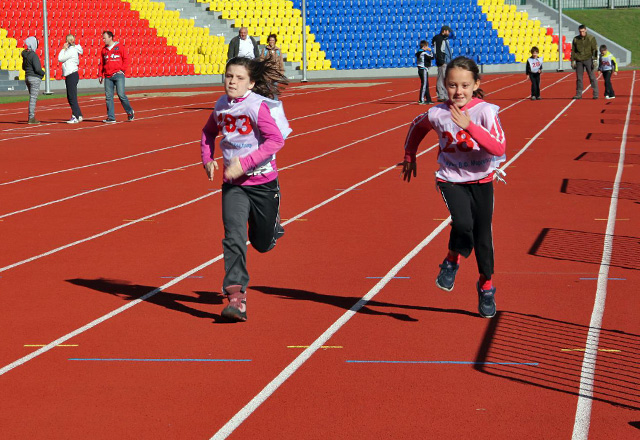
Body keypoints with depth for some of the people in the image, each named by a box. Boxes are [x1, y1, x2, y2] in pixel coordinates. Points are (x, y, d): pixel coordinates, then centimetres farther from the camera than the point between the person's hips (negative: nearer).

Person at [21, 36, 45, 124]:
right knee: (33, 98, -5)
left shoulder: (25, 54, 8)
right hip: (35, 78, -9)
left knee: (32, 98, 17)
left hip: (27, 77, 9)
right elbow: (37, 69, -22)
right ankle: (31, 118, -5)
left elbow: (24, 67, 19)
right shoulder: (33, 55, -18)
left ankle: (31, 117, 20)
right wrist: (43, 73, -4)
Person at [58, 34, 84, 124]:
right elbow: (62, 59, 18)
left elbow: (60, 59, -13)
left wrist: (64, 49, -3)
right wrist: (65, 49, 13)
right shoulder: (72, 50, 16)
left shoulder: (71, 50, -14)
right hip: (70, 76, 10)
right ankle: (78, 115, 17)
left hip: (72, 75, -10)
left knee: (72, 97, -8)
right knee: (70, 97, 13)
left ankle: (76, 117, -6)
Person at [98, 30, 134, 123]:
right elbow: (101, 63, 18)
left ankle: (130, 112, 9)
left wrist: (122, 70, -9)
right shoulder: (104, 50, 15)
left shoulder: (120, 47, 1)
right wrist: (100, 75, 10)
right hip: (108, 77, 5)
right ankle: (111, 117, 4)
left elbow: (127, 59, 0)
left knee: (121, 94, -11)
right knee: (108, 96, 0)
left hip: (118, 75, -5)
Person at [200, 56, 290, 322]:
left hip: (263, 181, -3)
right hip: (233, 184, 3)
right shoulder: (221, 106, 3)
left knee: (262, 243, 12)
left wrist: (244, 163, -28)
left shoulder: (258, 106, -15)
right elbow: (209, 132, 23)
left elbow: (276, 140, -24)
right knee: (234, 238, -15)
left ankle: (273, 223, 49)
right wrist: (207, 160, 7)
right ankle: (236, 297, -18)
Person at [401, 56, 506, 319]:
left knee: (483, 235, 8)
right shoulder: (436, 114, -9)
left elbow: (499, 148, -27)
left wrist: (470, 127, -34)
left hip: (481, 181, 0)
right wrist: (409, 157, 19)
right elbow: (417, 127, 15)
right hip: (451, 180, 0)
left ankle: (486, 286, 31)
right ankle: (452, 261, 5)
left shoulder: (485, 111, -16)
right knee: (462, 224, -25)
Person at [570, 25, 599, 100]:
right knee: (579, 78, 3)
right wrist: (572, 61, 7)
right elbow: (573, 51, 13)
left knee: (592, 77, -4)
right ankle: (578, 94, 8)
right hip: (579, 61, 3)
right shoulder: (576, 39, 9)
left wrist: (595, 60, -8)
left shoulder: (591, 38, 1)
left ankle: (595, 94, -1)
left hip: (588, 60, -3)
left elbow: (594, 50, -1)